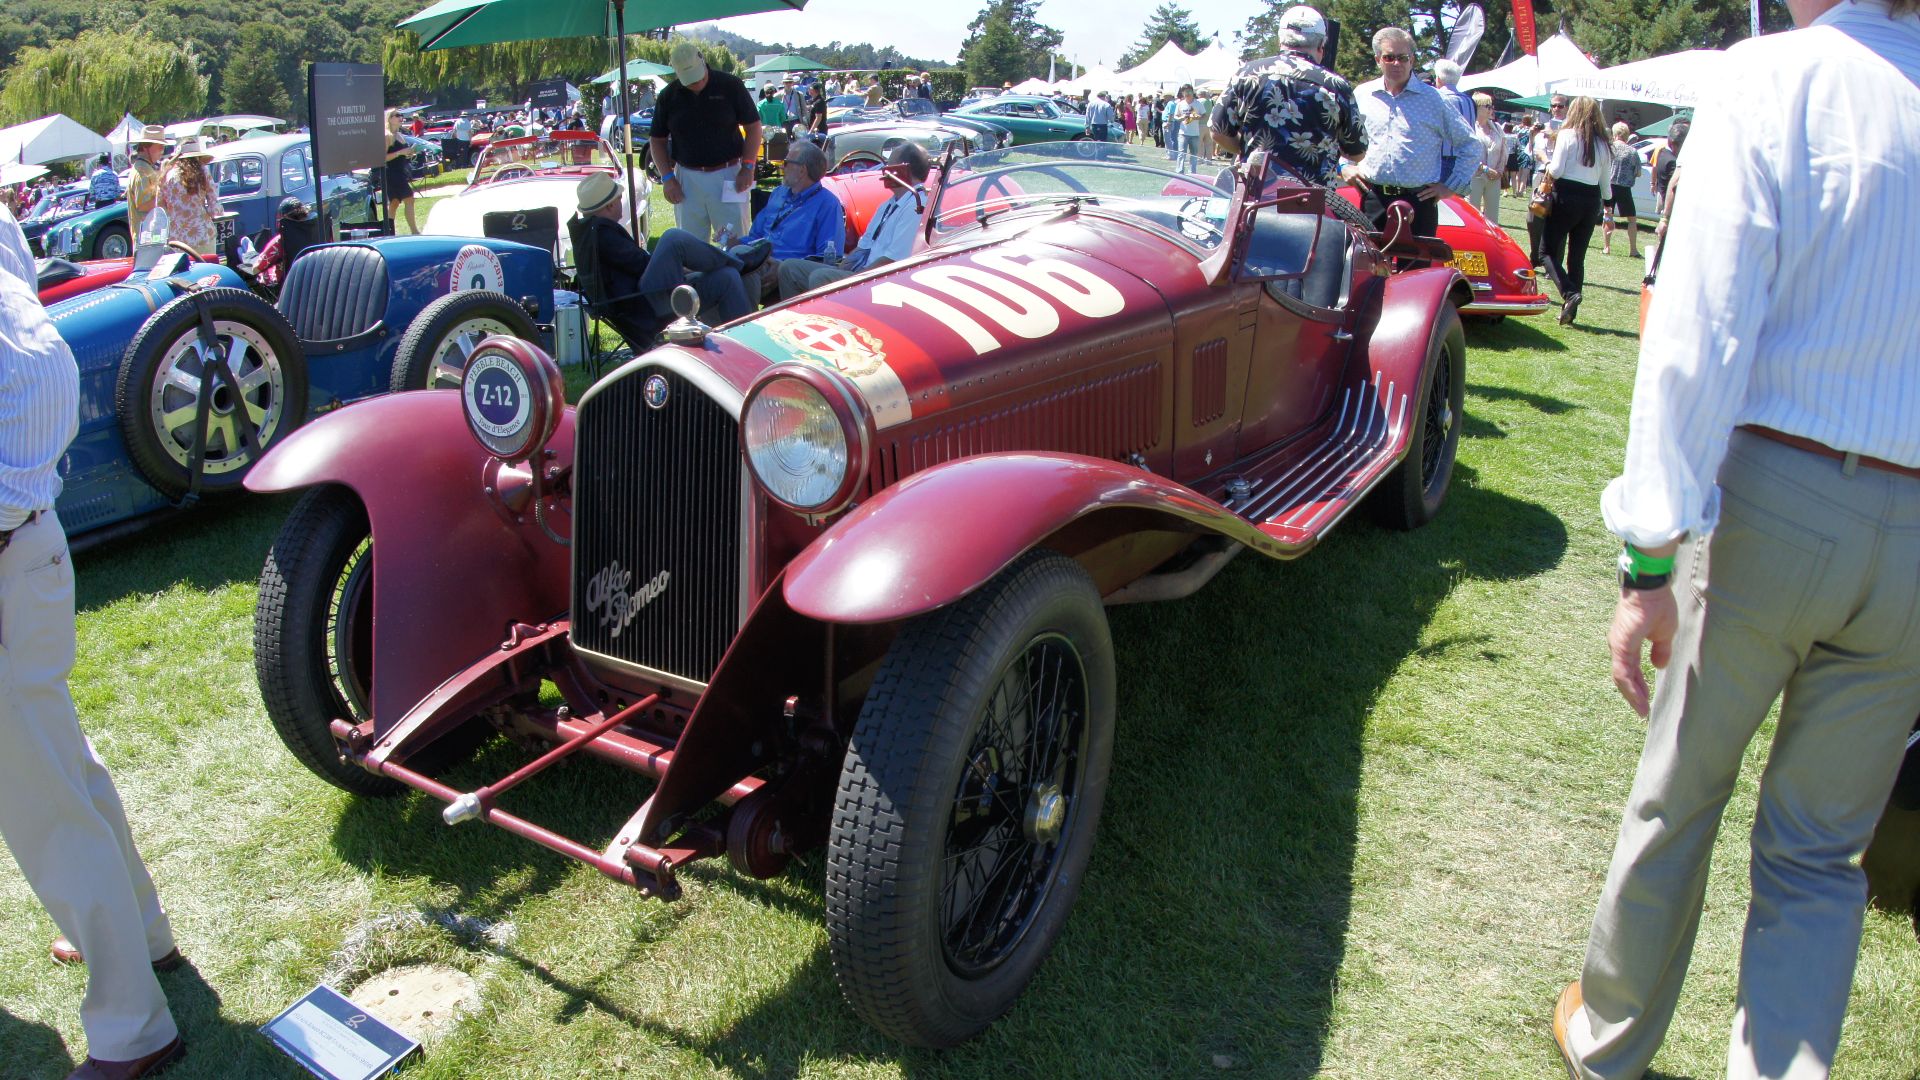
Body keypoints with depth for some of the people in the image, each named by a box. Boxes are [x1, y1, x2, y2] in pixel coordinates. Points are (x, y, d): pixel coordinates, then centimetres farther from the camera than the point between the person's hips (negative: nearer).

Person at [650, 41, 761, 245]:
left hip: (728, 175, -2)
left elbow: (753, 127, 1)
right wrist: (667, 178, -1)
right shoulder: (669, 96, 4)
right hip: (687, 178, 3)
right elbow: (657, 140, 11)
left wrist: (748, 167, -8)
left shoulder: (730, 85, -3)